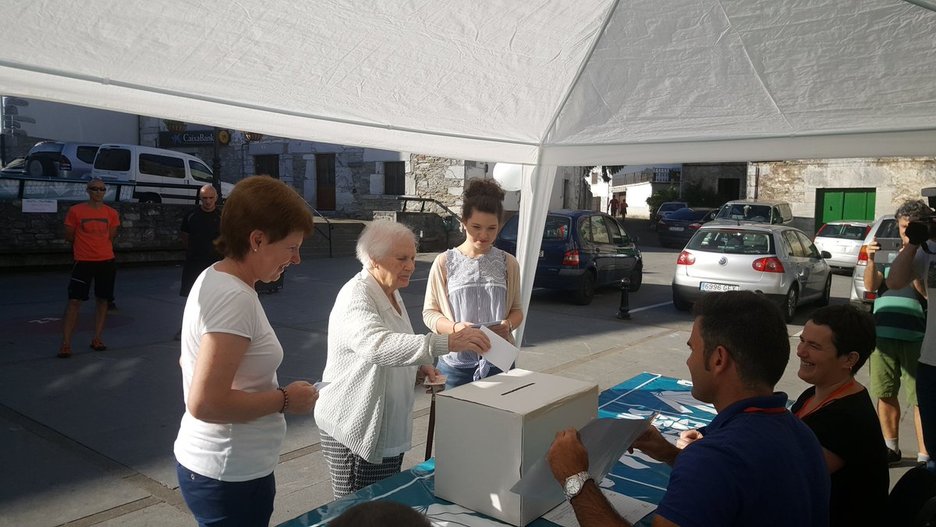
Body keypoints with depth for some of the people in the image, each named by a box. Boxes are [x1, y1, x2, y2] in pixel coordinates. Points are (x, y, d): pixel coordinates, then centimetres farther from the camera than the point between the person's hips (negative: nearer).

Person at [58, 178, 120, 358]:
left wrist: (98, 245, 8)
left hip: (107, 261, 3)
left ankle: (97, 339, 18)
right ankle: (65, 343, -2)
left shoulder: (111, 213, 5)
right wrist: (86, 245, 11)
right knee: (74, 301, -6)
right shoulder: (76, 211, -3)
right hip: (83, 262, -3)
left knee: (102, 300, 8)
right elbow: (69, 236, 4)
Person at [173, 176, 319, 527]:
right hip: (229, 476, -9)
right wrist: (285, 399, -18)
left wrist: (272, 393, 10)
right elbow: (205, 403, -30)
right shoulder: (234, 298, -25)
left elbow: (190, 363, 16)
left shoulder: (215, 279, 5)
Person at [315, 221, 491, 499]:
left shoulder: (391, 293, 9)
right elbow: (377, 344, -40)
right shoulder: (356, 295, -19)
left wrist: (418, 368, 2)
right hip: (355, 429, -9)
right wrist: (446, 342, -48)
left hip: (389, 427, 9)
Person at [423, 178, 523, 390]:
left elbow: (516, 309, 12)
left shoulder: (508, 263, 4)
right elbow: (429, 312, 1)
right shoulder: (445, 262, -2)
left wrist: (509, 325, -10)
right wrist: (454, 328, -17)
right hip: (456, 362, -1)